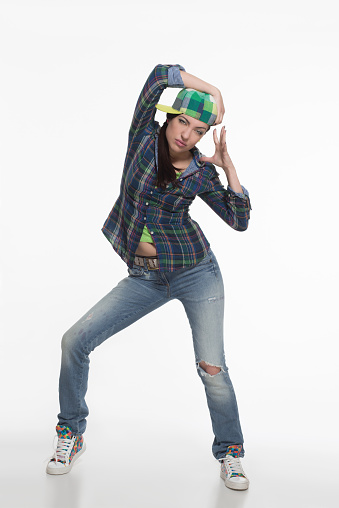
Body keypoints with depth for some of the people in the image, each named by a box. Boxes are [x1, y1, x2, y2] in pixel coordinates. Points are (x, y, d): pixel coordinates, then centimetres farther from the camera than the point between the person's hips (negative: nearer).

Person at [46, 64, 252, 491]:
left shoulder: (202, 174, -2)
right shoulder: (144, 138, -1)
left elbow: (239, 220, -4)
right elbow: (162, 73, -7)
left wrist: (228, 165, -9)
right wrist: (212, 91, 0)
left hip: (195, 271, -1)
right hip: (144, 277, 2)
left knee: (212, 368, -7)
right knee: (75, 341, -6)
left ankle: (229, 452, 19)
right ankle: (71, 433, 15)